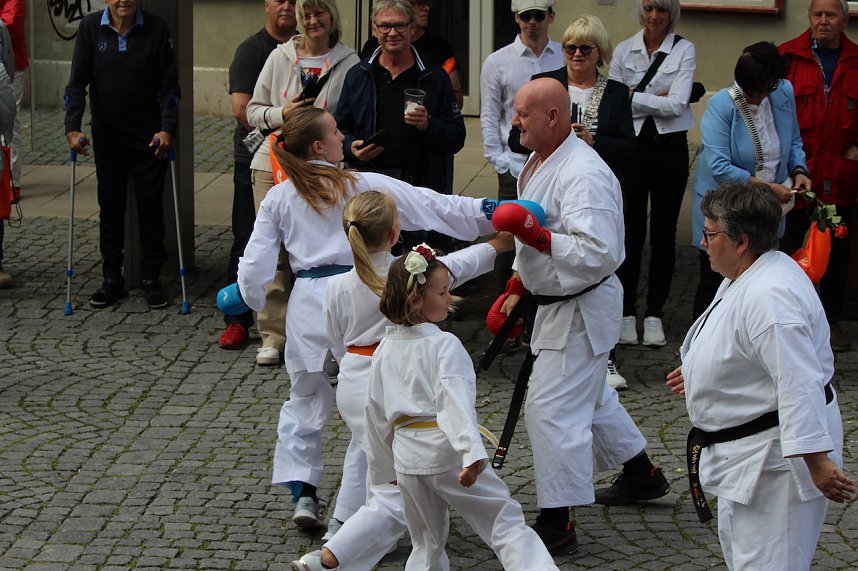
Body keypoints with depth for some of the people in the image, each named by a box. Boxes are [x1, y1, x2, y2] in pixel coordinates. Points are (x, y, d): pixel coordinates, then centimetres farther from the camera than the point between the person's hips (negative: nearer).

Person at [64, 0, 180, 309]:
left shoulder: (156, 28, -7)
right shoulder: (91, 27, -4)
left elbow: (169, 84, -4)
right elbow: (77, 82, -4)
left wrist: (167, 129, -14)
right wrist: (72, 128, -14)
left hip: (149, 135, -1)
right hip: (106, 135, 1)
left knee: (150, 206, 3)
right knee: (110, 206, 7)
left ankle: (151, 279, 12)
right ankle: (112, 279, 16)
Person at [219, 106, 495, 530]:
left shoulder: (278, 199, 4)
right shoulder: (362, 186, -3)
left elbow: (255, 265, 5)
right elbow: (432, 207, -2)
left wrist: (244, 296, 26)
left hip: (308, 304, 3)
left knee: (305, 398, 18)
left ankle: (302, 495, 15)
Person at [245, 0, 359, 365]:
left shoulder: (348, 63, 2)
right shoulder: (280, 57, 8)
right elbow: (253, 111, 11)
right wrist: (283, 113, -8)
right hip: (273, 166, 2)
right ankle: (273, 335, 8)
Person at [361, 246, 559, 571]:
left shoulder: (385, 350, 9)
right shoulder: (445, 345, -12)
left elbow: (376, 413, 15)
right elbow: (455, 400, -26)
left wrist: (385, 468, 25)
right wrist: (472, 453, -36)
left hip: (407, 456, 6)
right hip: (447, 452, -6)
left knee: (426, 543, 19)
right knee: (507, 523, -4)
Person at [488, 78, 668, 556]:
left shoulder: (583, 174, -26)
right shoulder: (539, 163, 7)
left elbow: (599, 254, -34)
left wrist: (536, 236, -35)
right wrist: (516, 289, 20)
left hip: (581, 310, -11)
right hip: (557, 303, 11)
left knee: (552, 409, -11)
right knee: (591, 395, 25)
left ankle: (556, 524, -4)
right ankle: (642, 476, 44)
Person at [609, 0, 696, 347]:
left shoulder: (684, 50, -2)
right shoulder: (624, 51, 3)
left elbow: (677, 104, -13)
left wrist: (634, 97, -10)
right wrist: (657, 100, -12)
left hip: (670, 147, -1)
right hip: (632, 145, 1)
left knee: (664, 233, 6)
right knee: (632, 233, 2)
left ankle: (654, 314, 15)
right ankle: (627, 312, 12)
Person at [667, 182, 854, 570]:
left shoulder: (769, 297, -30)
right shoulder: (747, 277, 5)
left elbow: (799, 382, -33)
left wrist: (817, 461, -33)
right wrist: (700, 371, 32)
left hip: (776, 452, -12)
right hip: (748, 449, 12)